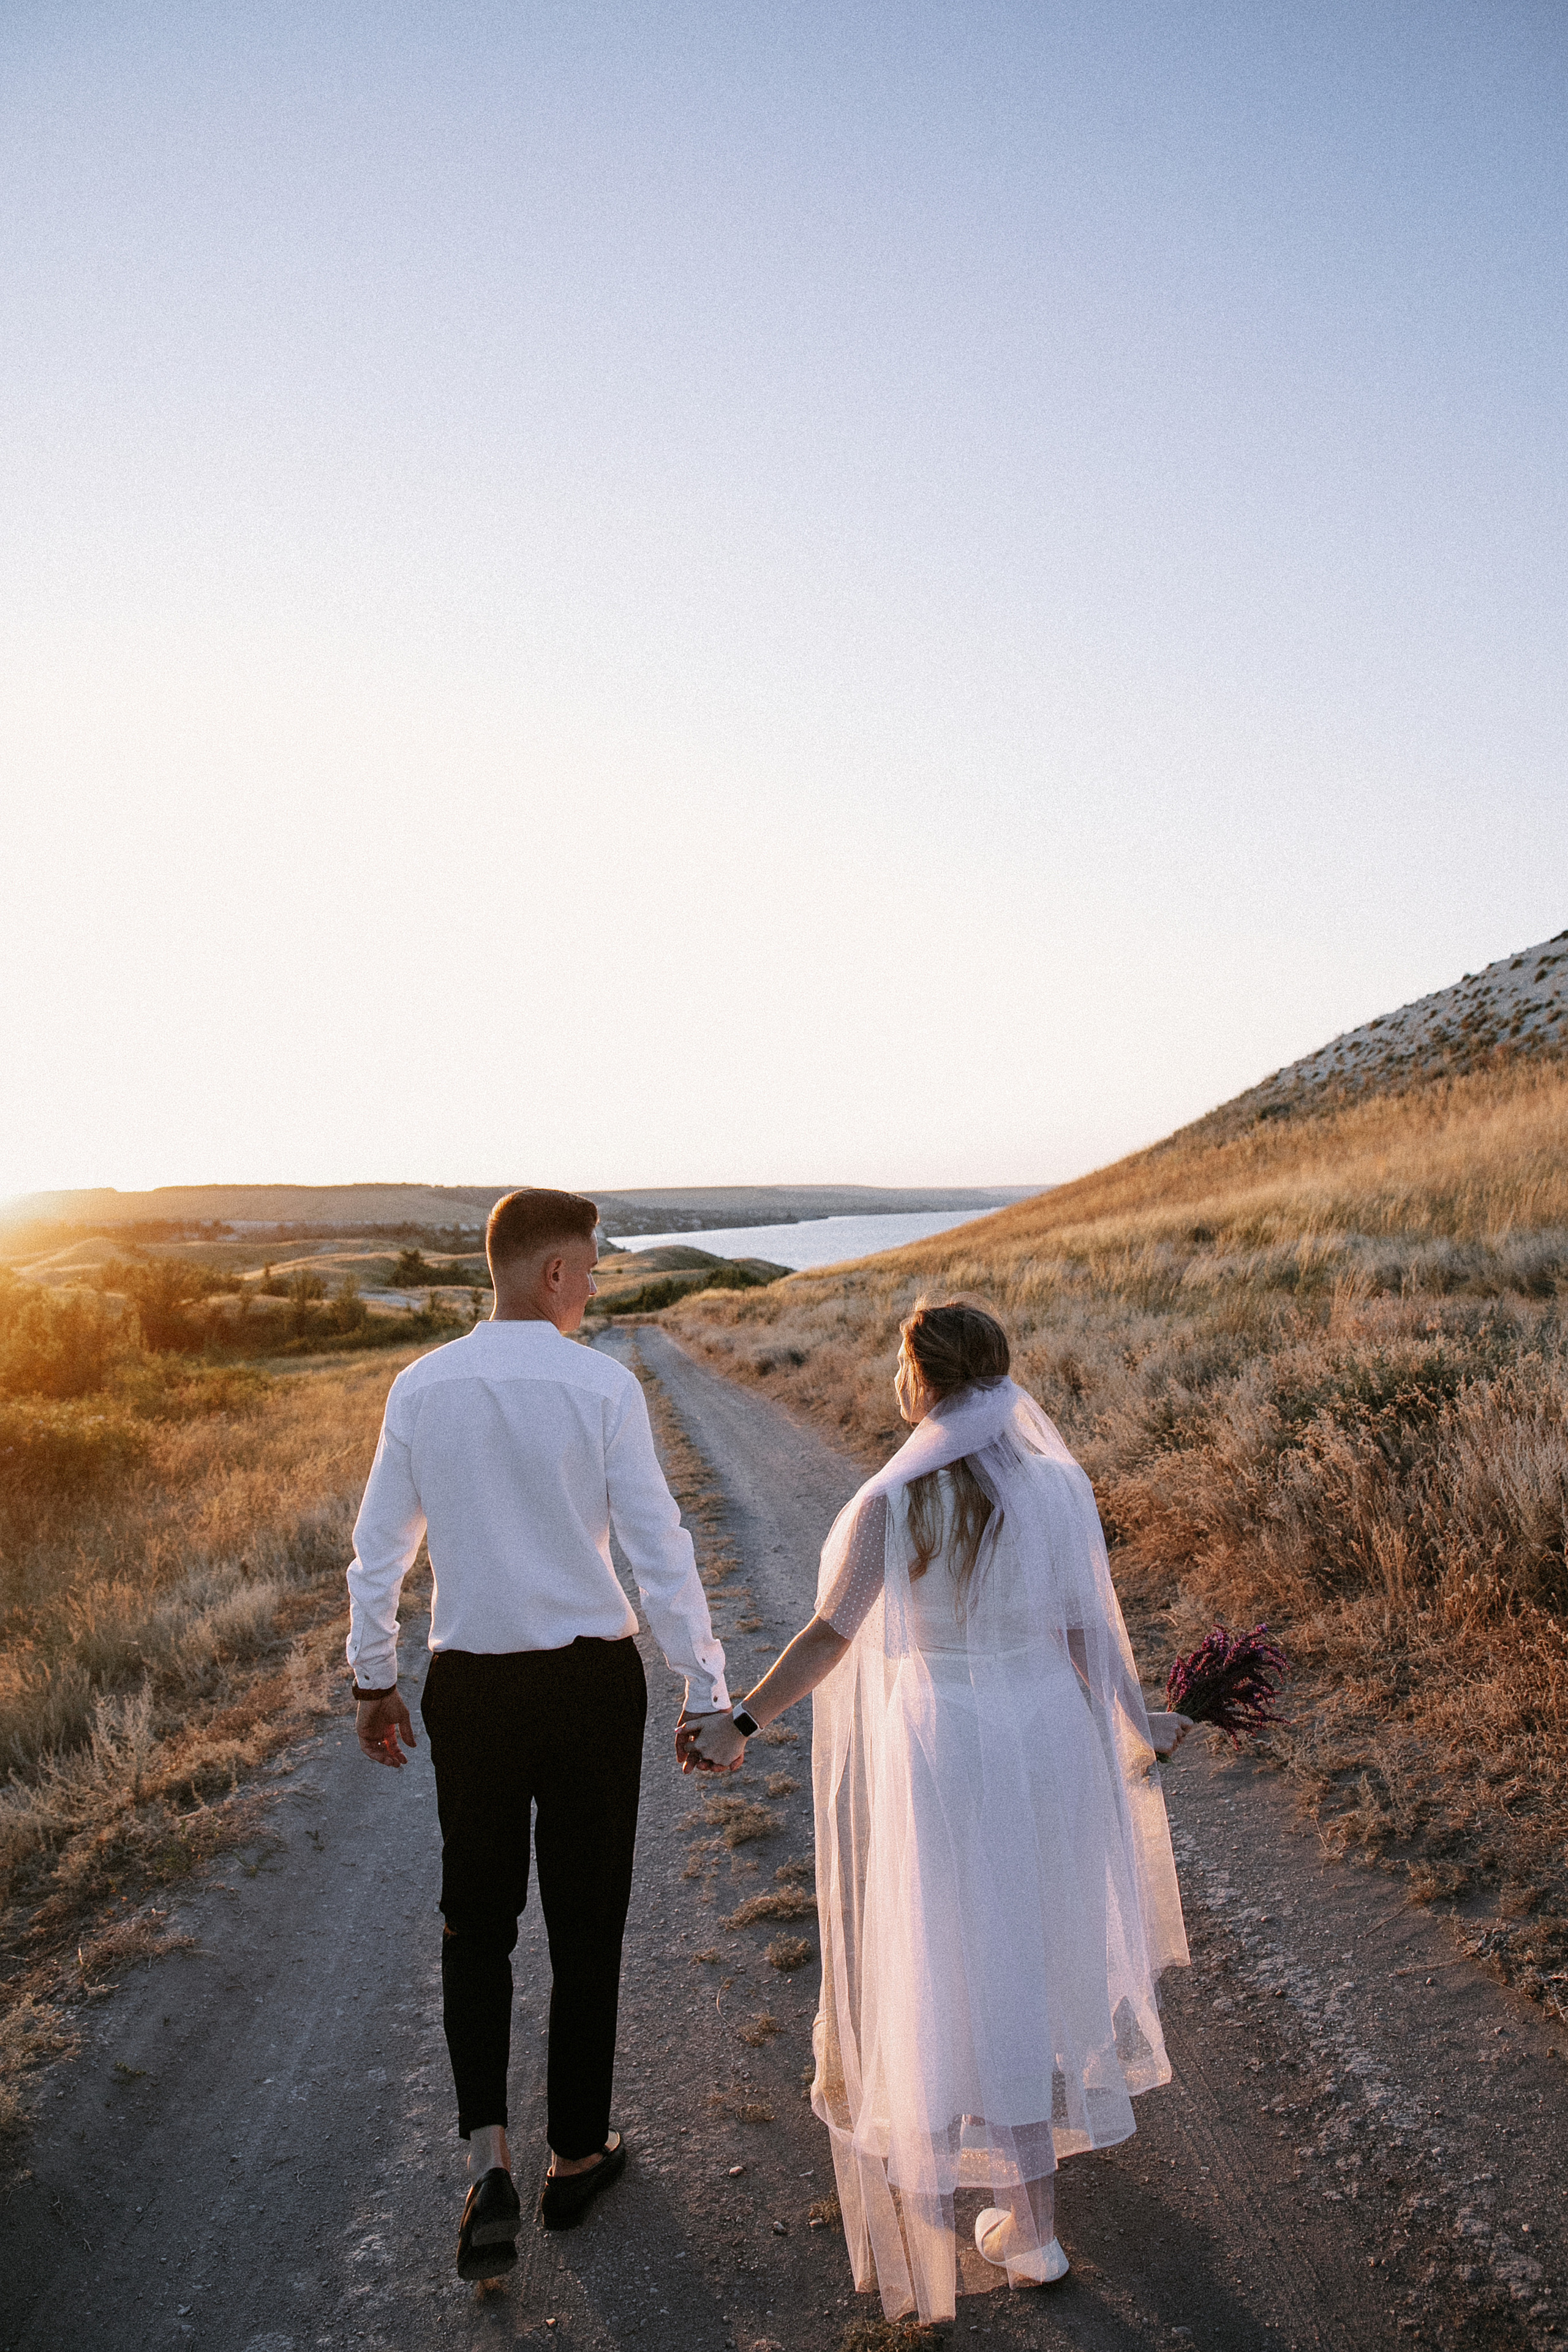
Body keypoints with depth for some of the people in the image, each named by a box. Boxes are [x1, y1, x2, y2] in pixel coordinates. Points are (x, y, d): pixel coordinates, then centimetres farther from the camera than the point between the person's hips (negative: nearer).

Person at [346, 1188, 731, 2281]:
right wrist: (708, 1690, -3)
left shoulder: (421, 1387, -5)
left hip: (470, 1686, 2)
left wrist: (375, 1680, 16)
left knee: (477, 1918, 20)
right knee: (586, 1925, 16)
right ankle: (577, 2156, 33)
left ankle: (490, 2157, 9)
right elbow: (661, 1550, -12)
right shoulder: (603, 1386, -14)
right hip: (592, 1680, -2)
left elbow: (378, 1550, 3)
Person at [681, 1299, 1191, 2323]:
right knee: (1044, 1942, 25)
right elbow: (1088, 1633, -4)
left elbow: (830, 1636, -15)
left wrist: (744, 1721, -6)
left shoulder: (892, 1504, -19)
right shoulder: (1060, 1486, -9)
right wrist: (1140, 1723, 11)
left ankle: (1030, 2224, 26)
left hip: (943, 1750, -3)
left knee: (973, 1976, 13)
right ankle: (1053, 2121, 45)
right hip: (1052, 1738, 4)